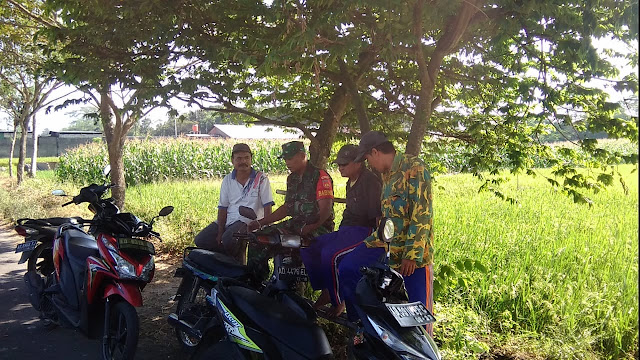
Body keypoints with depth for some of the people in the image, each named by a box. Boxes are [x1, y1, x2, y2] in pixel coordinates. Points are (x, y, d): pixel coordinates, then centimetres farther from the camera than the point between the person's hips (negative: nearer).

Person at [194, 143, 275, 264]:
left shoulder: (261, 178, -1)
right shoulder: (227, 180, 10)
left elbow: (267, 206, -5)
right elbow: (222, 207, 6)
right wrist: (220, 232, -4)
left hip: (249, 221, -5)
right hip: (228, 220, 5)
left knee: (228, 239, -32)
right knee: (200, 240, -8)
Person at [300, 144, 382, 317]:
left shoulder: (371, 182, -13)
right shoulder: (351, 182, 18)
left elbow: (379, 216, -18)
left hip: (364, 231, -10)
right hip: (346, 230, 10)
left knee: (330, 255, -31)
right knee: (309, 248, -1)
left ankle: (338, 301, -14)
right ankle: (325, 292, 6)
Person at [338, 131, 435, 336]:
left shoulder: (414, 167, -12)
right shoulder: (386, 175, 17)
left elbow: (422, 214, -19)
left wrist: (411, 254, -22)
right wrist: (371, 240, 20)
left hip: (413, 252, -8)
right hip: (387, 245, 8)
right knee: (346, 269, -1)